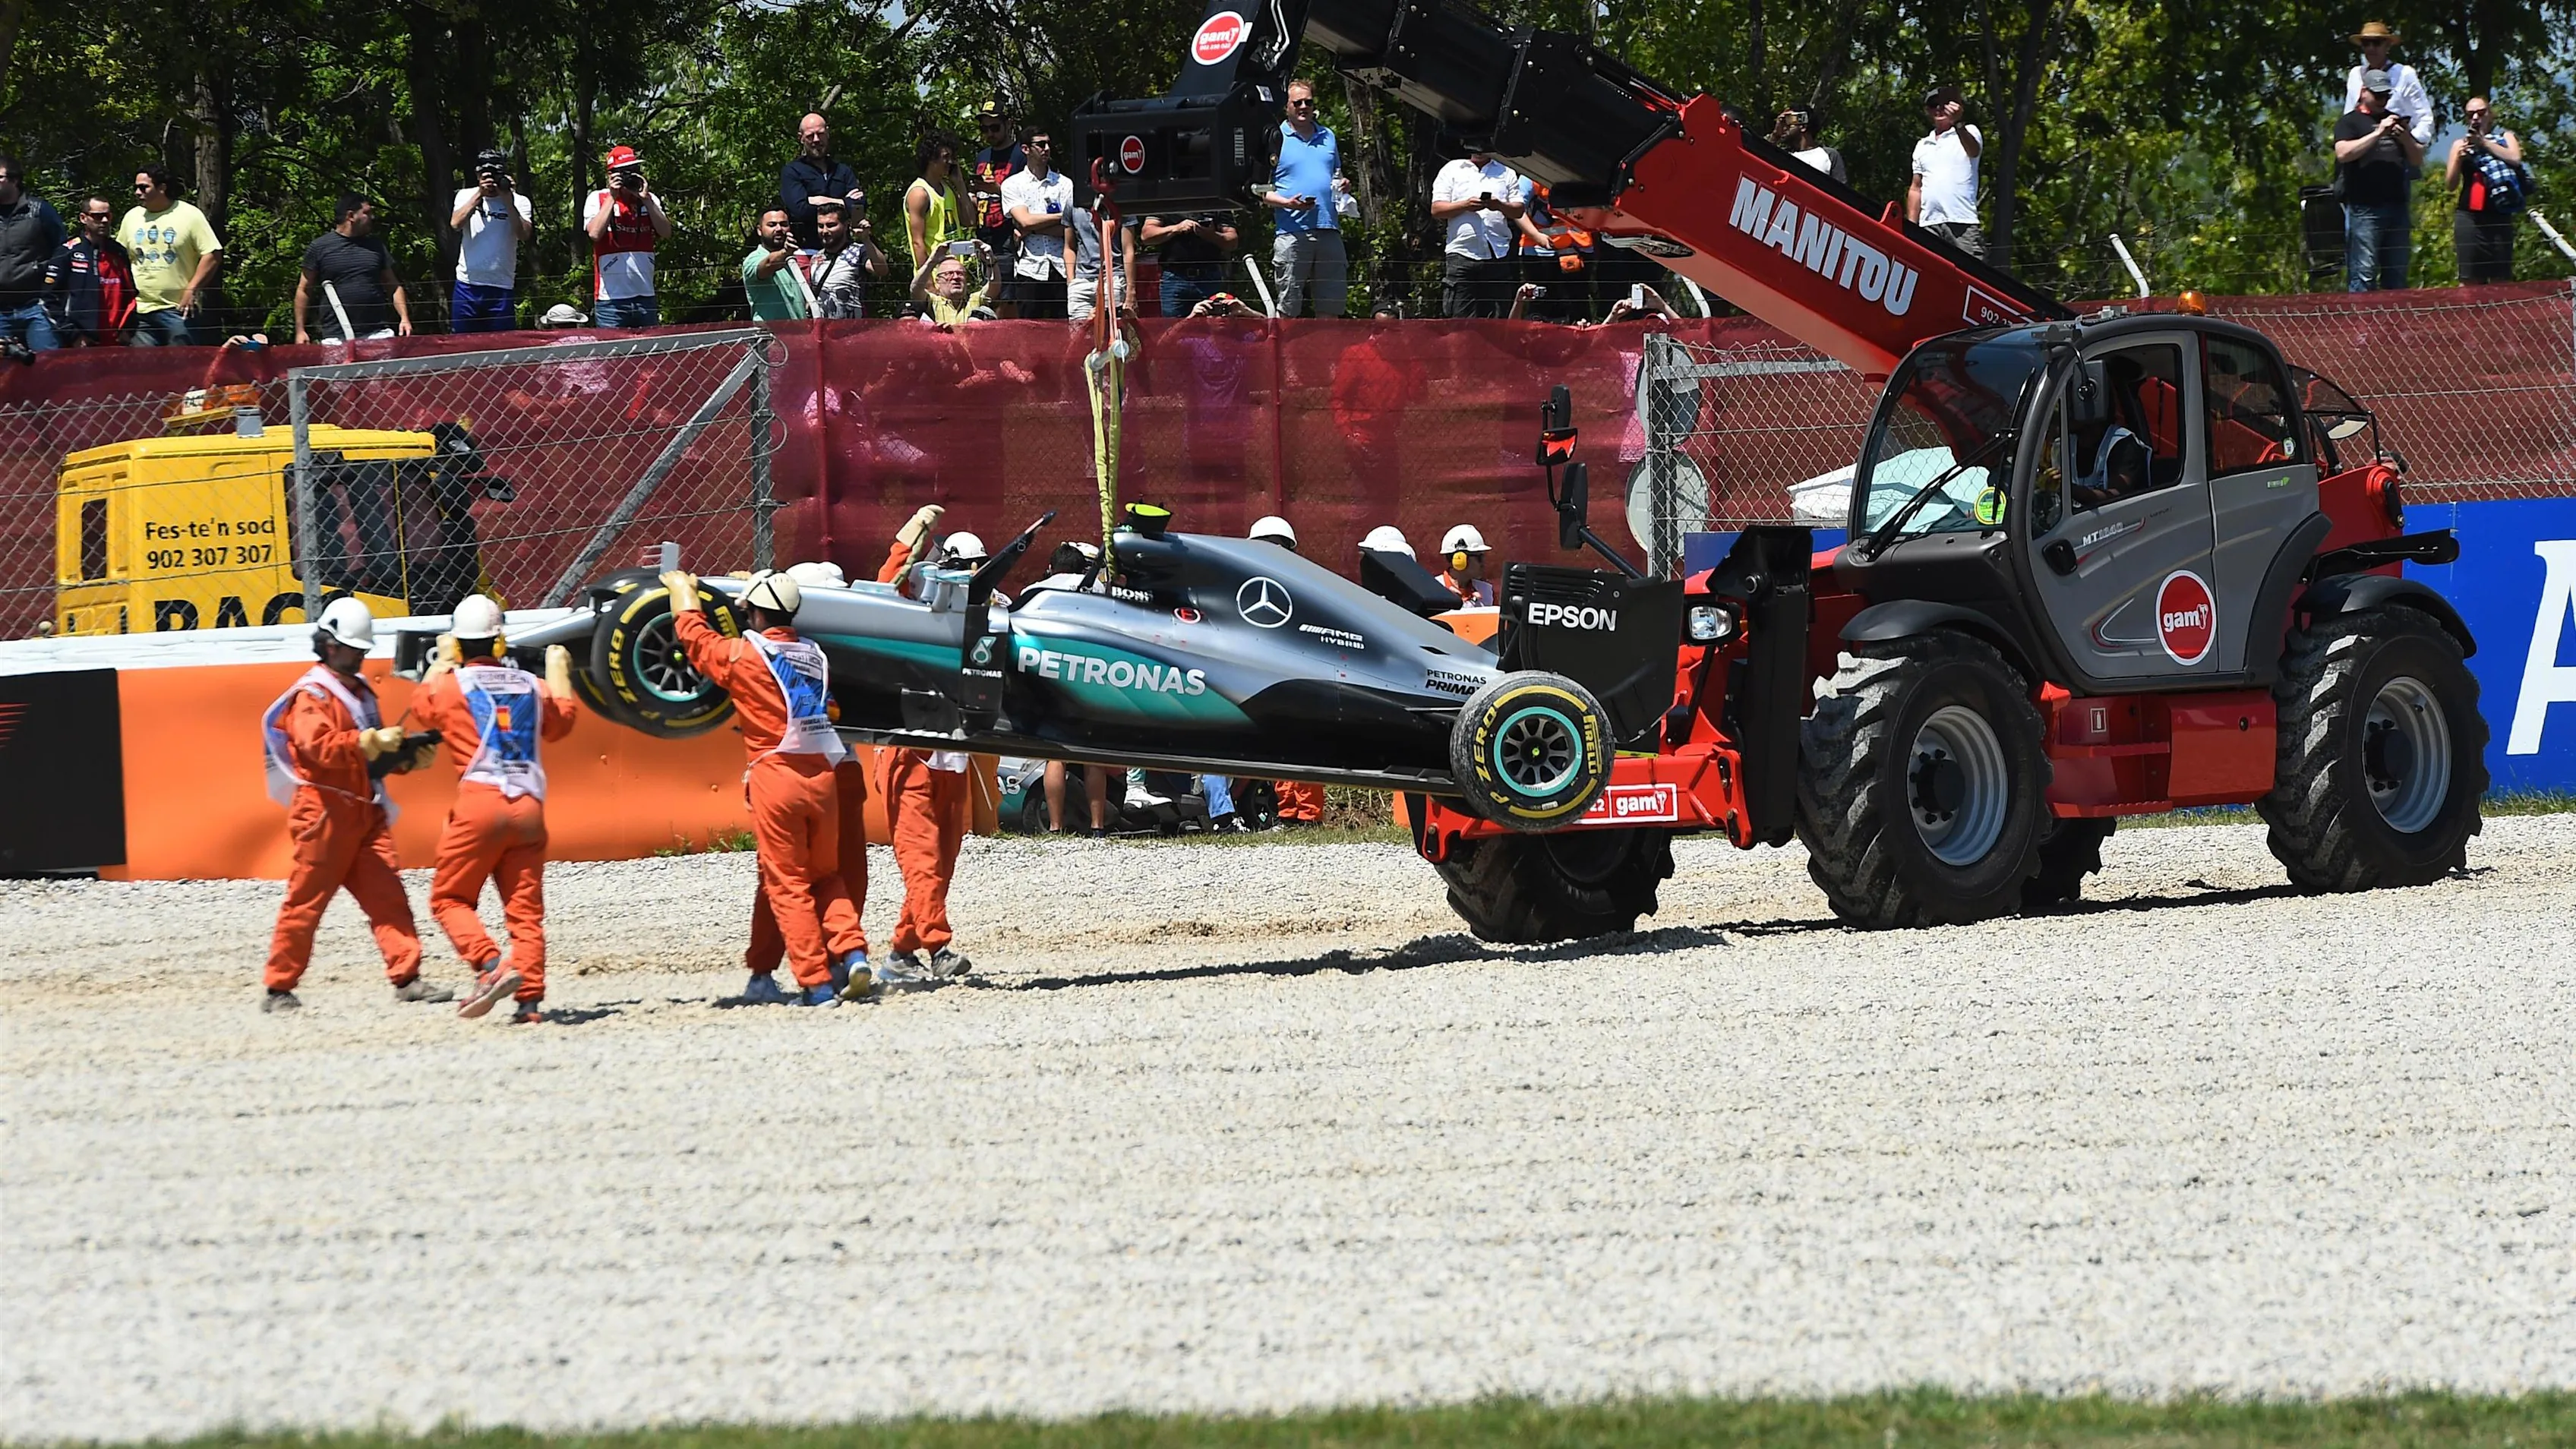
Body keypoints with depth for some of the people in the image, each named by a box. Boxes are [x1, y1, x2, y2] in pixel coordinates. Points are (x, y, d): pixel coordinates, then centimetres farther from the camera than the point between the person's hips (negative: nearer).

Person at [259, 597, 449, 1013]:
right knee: (306, 900, -3)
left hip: (365, 812, 8)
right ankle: (279, 989, 4)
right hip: (324, 811, -8)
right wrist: (371, 742, -30)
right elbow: (318, 746, -23)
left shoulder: (360, 691, 20)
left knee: (387, 894, -3)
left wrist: (407, 756, 6)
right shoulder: (312, 694, -7)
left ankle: (407, 978, -7)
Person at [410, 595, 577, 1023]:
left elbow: (423, 704, 27)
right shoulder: (531, 686, 11)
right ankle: (530, 998, -4)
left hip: (479, 799, -4)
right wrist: (559, 671, 47)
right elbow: (560, 721, 32)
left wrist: (442, 663, 43)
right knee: (525, 910, 6)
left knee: (449, 898, 6)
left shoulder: (452, 684, 2)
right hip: (529, 806, 4)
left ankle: (491, 966, -15)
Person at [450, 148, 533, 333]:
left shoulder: (519, 202, 4)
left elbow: (524, 234, -11)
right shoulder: (466, 196, 8)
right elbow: (456, 224, -10)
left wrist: (507, 201, -15)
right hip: (468, 285, 1)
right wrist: (479, 194, -14)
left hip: (501, 288, -1)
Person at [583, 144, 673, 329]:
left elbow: (666, 232, -1)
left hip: (645, 296, 3)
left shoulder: (649, 200, 12)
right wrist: (612, 197, -11)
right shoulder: (598, 199, 2)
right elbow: (595, 233, -14)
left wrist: (646, 200, -8)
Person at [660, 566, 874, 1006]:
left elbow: (695, 638, 10)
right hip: (824, 774, 5)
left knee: (787, 884, 0)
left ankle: (817, 984, -5)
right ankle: (851, 952, -3)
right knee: (826, 875, 17)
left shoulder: (743, 655, -4)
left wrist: (683, 592, 30)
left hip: (776, 776, -5)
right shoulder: (814, 655, 10)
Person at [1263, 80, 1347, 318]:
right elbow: (1262, 192, 0)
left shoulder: (1328, 137, 18)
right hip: (1292, 233, -5)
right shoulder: (1276, 140, 3)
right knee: (1287, 308, -5)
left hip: (1328, 229, 5)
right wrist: (1287, 203, -17)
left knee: (1330, 306, 5)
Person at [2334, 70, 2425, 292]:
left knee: (2397, 277, 6)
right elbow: (2343, 153, -13)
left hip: (2397, 207, 6)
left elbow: (2418, 159, 19)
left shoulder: (2396, 122, 22)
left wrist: (2405, 138, -2)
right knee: (2364, 275, -11)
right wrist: (2378, 133, -15)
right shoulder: (2351, 122, 5)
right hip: (2364, 209, -6)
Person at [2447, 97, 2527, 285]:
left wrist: (2484, 143, -7)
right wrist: (2459, 158, -8)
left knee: (2501, 279, -7)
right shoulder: (2460, 145, 16)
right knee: (2471, 281, -7)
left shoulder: (2506, 138, 15)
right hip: (2470, 218, 1)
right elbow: (2450, 183, 9)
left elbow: (2515, 159, -5)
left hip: (2499, 216, -1)